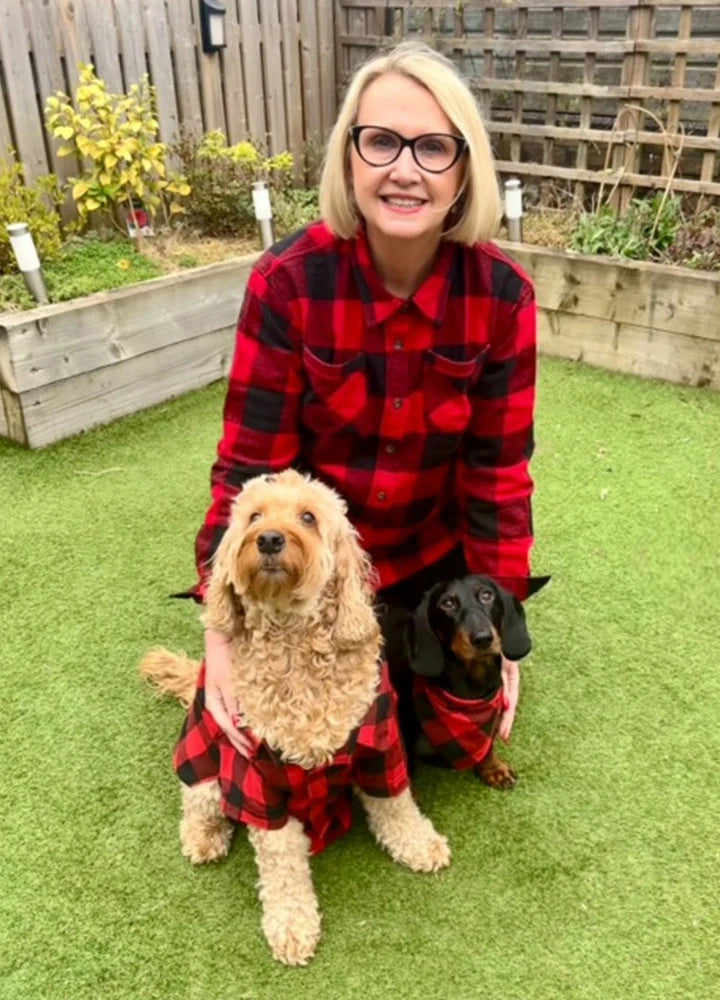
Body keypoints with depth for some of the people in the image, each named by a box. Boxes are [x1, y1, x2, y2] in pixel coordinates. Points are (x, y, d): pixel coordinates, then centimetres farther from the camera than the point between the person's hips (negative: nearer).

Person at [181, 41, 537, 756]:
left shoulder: (502, 295, -18)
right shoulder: (288, 281, -24)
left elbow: (497, 470, -12)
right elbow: (249, 462, -21)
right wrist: (224, 624, -25)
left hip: (435, 559, 2)